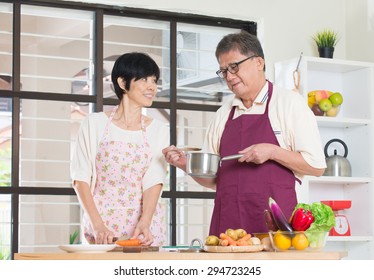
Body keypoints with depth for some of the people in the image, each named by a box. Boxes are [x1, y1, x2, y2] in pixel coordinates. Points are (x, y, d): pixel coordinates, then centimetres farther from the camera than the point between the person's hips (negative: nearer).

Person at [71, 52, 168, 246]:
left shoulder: (159, 130, 6)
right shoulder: (95, 124, 2)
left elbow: (154, 182, -2)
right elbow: (80, 179, -1)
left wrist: (144, 224, -19)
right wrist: (98, 225, -13)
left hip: (145, 226, 1)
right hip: (101, 223, -1)